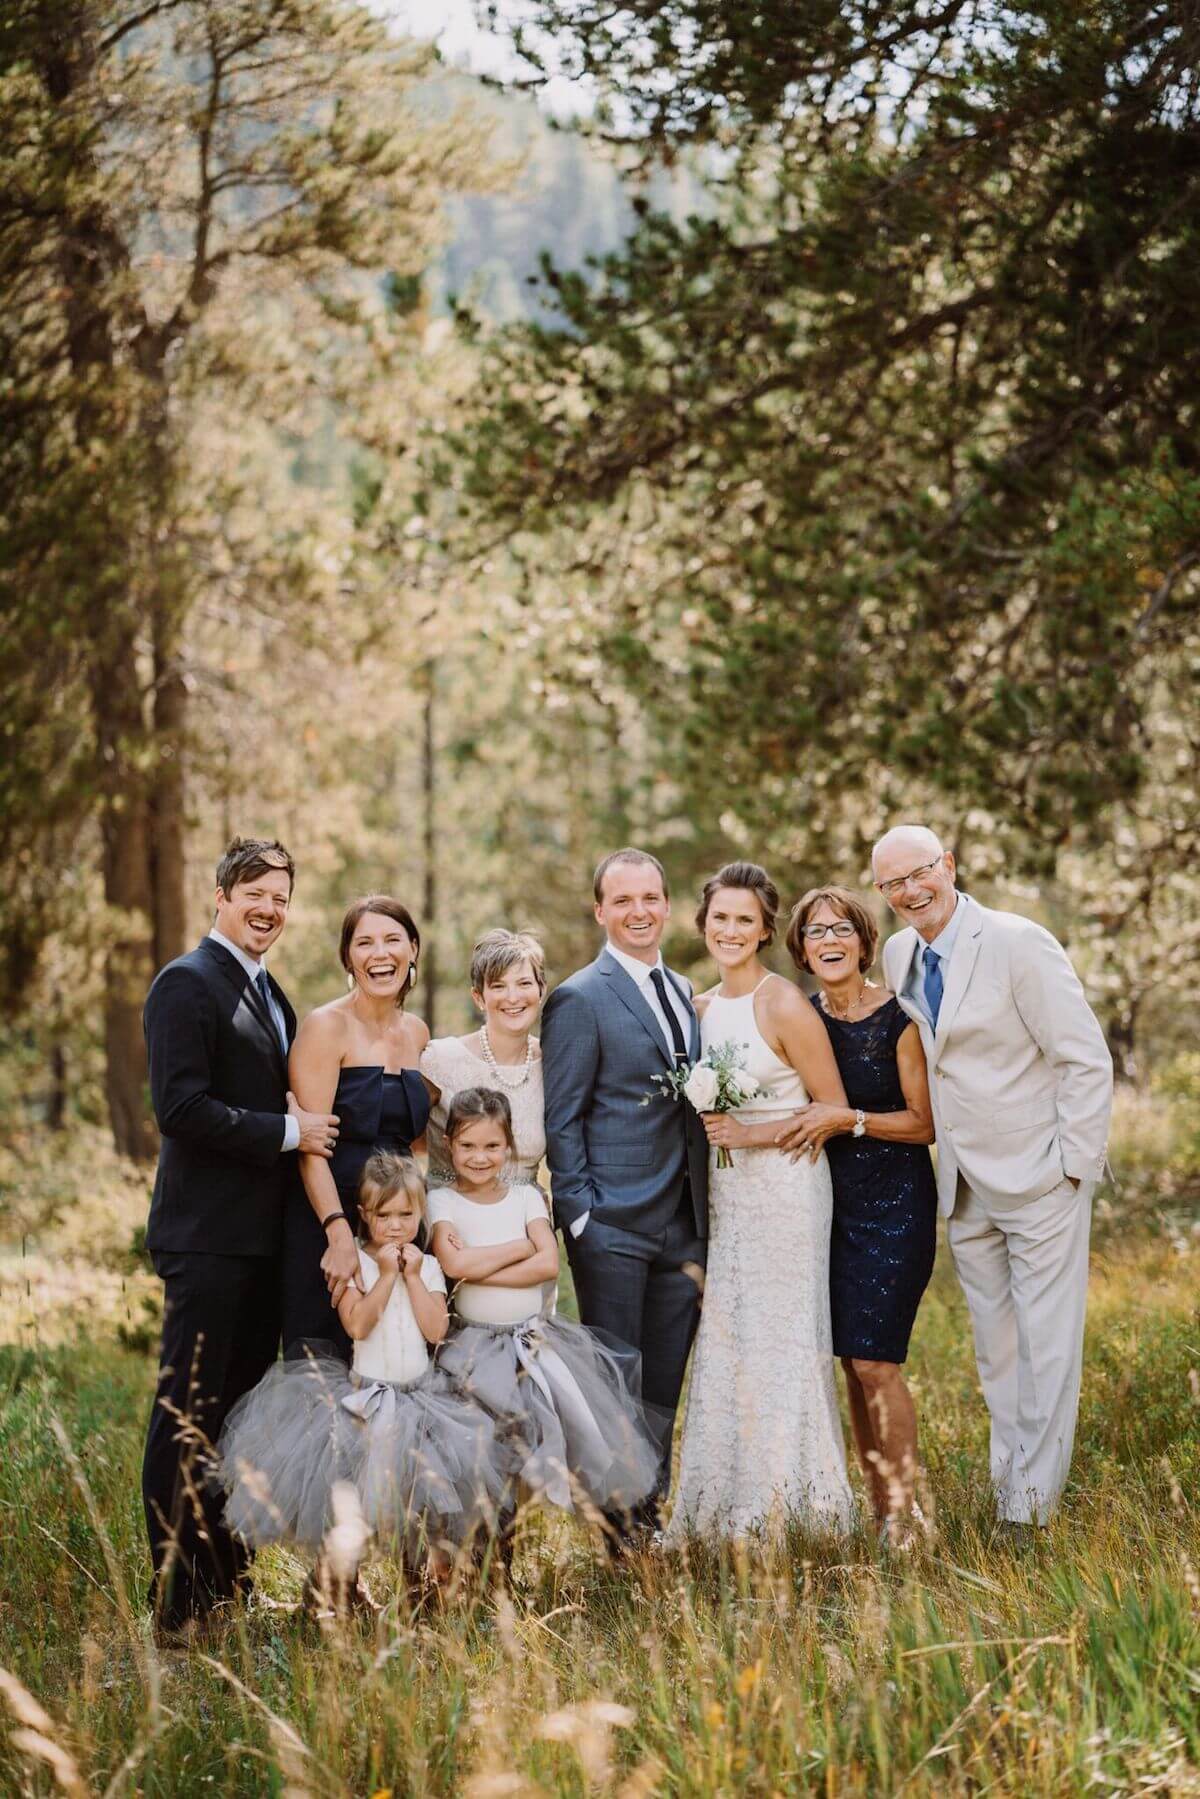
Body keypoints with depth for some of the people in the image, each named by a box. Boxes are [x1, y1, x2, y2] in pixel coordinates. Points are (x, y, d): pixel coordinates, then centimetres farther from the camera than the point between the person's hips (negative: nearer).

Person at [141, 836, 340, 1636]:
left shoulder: (271, 994, 17)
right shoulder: (187, 983, -10)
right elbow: (181, 1107, -19)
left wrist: (309, 1124, 6)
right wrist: (288, 1131, -16)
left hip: (265, 1233, 9)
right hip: (207, 1234, -9)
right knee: (188, 1415, -4)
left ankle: (230, 1578, 22)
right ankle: (177, 1598, 1)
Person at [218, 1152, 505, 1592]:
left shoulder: (428, 1267, 7)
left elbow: (436, 1330, -4)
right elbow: (356, 1325, -17)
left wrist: (413, 1276, -7)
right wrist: (386, 1275, -15)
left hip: (420, 1391, 3)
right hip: (364, 1397, -3)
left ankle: (430, 1577, 13)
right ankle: (339, 1579, 4)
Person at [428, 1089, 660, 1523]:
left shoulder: (525, 1196, 10)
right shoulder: (442, 1201, 2)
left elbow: (549, 1264, -5)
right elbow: (454, 1263, -16)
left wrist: (479, 1268, -12)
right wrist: (520, 1247, -7)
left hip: (538, 1334, 3)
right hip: (477, 1338, -3)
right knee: (525, 1417, -25)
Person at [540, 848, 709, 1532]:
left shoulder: (687, 994, 15)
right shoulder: (579, 1000, -6)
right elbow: (560, 1121, -7)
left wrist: (704, 1224, 11)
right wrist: (578, 1215, -13)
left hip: (682, 1225, 6)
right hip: (614, 1225, -6)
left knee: (664, 1388, 9)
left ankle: (651, 1518, 18)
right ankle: (613, 1530, 9)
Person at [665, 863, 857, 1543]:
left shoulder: (785, 1006, -11)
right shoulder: (700, 1009, 10)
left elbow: (835, 1112, -9)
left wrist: (752, 1135, -15)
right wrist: (708, 1129, 4)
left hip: (786, 1188, -7)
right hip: (723, 1195, 7)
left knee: (782, 1345, -2)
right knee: (726, 1349, 6)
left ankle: (789, 1509, 8)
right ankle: (730, 1514, 14)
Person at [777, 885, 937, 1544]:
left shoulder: (897, 1019, -9)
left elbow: (923, 1123, -9)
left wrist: (847, 1119, -19)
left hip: (893, 1203, -5)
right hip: (830, 1201, 5)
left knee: (874, 1360, -10)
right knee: (849, 1360, 7)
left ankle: (904, 1515, 1)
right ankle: (875, 1503, 17)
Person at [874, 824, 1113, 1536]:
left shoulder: (1018, 943, -14)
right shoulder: (899, 956, 7)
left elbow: (1089, 1060, -13)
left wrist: (1073, 1166, -14)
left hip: (1042, 1182, -7)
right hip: (966, 1188, 7)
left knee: (1046, 1348, -3)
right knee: (996, 1351, 13)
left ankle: (1033, 1507, 2)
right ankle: (1009, 1487, 21)